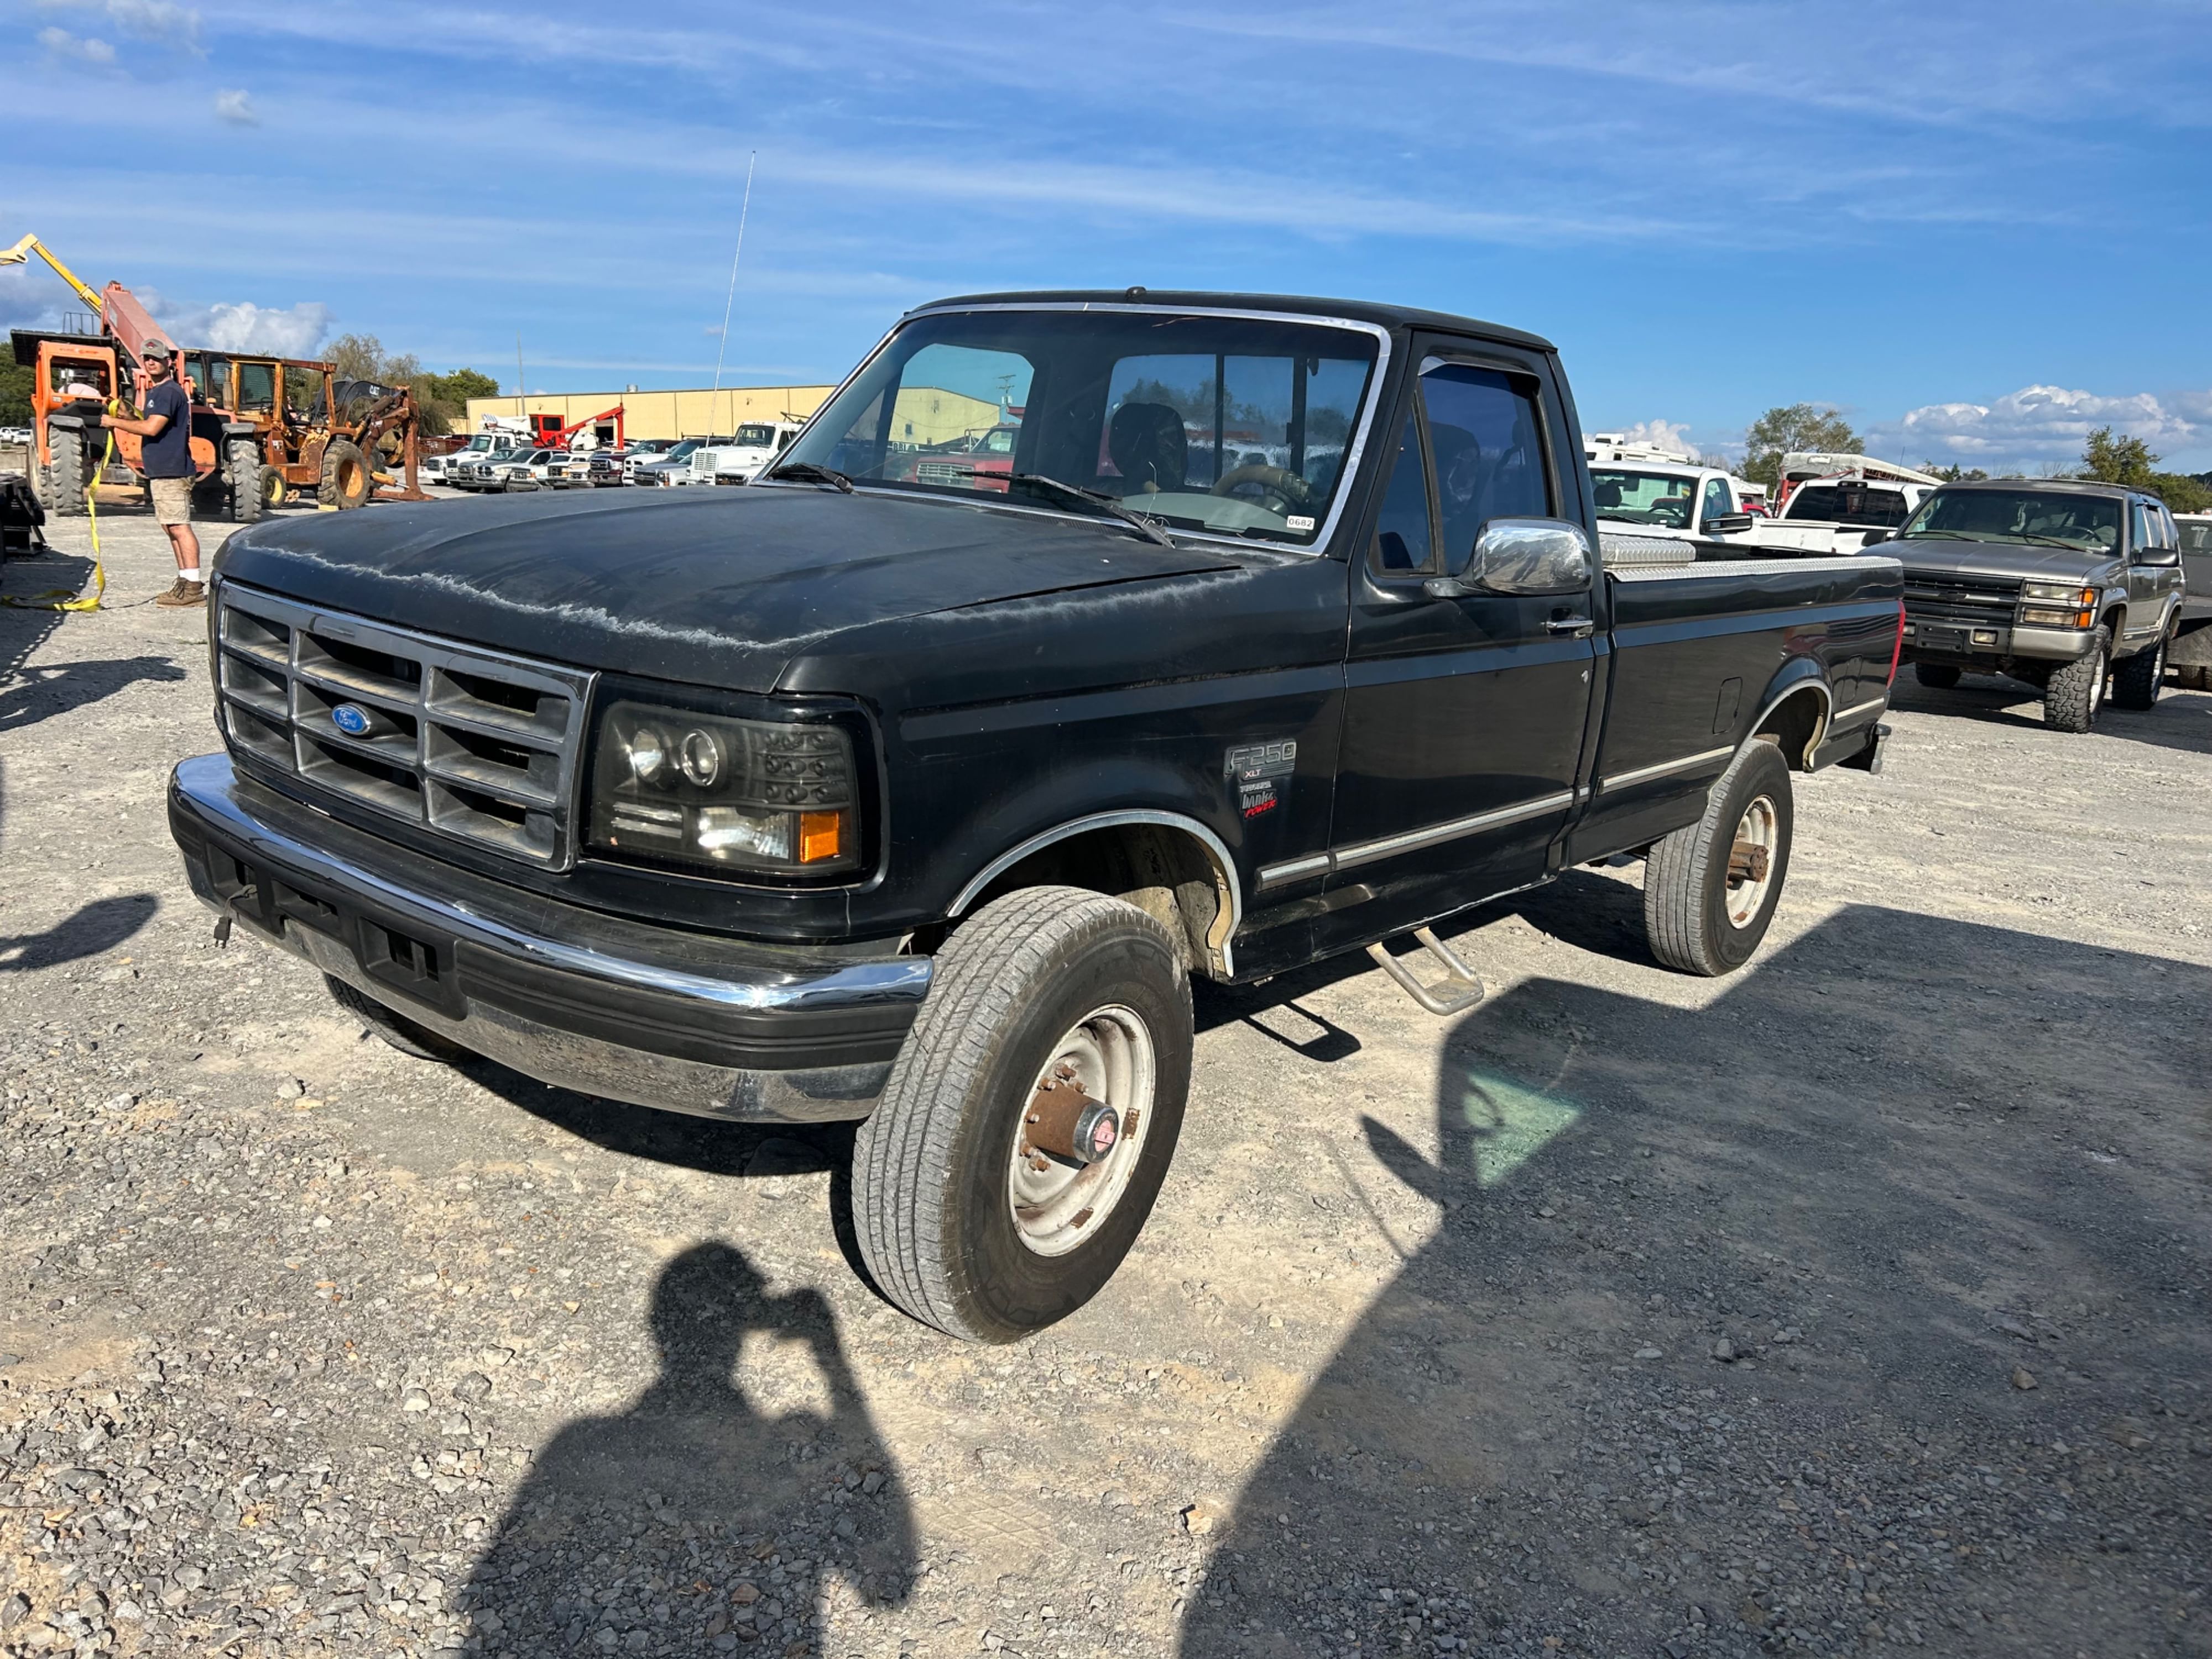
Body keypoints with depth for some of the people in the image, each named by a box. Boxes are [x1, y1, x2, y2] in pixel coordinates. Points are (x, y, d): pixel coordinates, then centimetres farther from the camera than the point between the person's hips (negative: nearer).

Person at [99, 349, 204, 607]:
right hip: (160, 470, 11)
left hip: (171, 471, -11)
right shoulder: (154, 392, 20)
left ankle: (194, 588, -15)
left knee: (179, 527, -13)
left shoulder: (169, 392, -12)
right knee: (172, 528, 12)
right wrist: (128, 417, 7)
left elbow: (152, 428, -20)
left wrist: (115, 422, -10)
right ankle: (185, 583, 16)